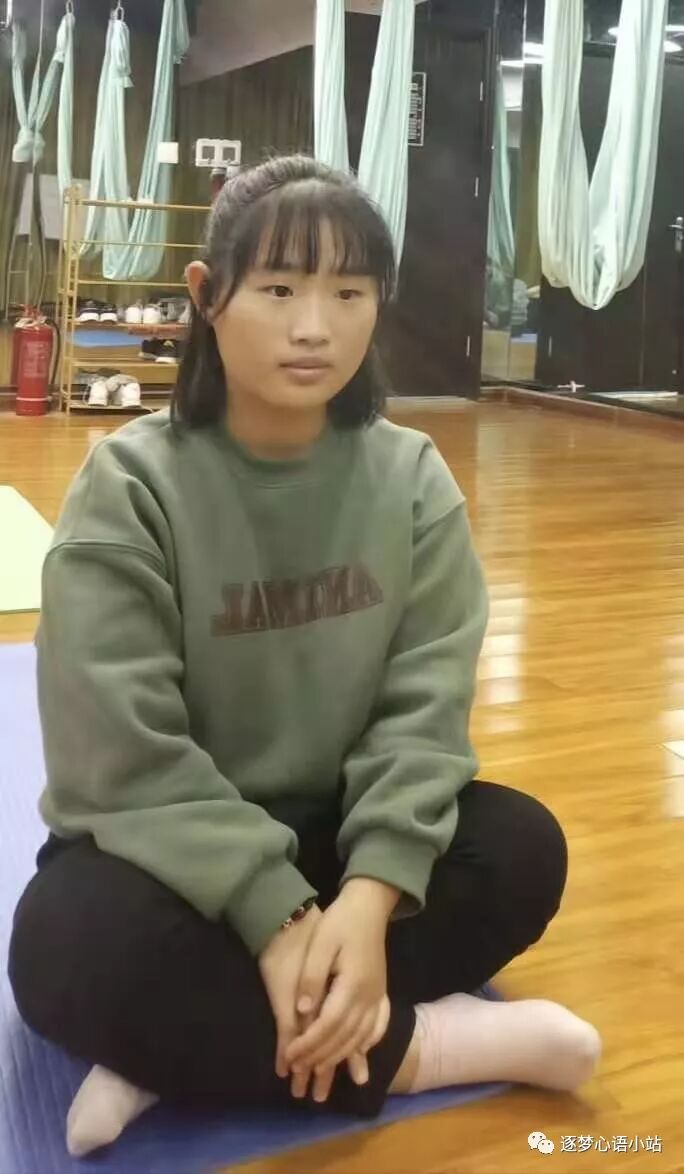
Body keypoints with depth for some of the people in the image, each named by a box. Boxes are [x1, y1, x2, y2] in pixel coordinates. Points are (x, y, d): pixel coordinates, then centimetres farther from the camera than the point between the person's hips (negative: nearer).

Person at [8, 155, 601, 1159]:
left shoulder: (411, 478, -5)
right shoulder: (130, 486, -15)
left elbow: (425, 703, -11)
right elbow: (123, 758, -20)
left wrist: (369, 895, -27)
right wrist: (279, 917, -30)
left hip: (340, 832, 4)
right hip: (161, 846, -3)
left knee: (520, 850, -19)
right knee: (84, 946, -33)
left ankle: (187, 1054, -21)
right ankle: (423, 1044, -18)